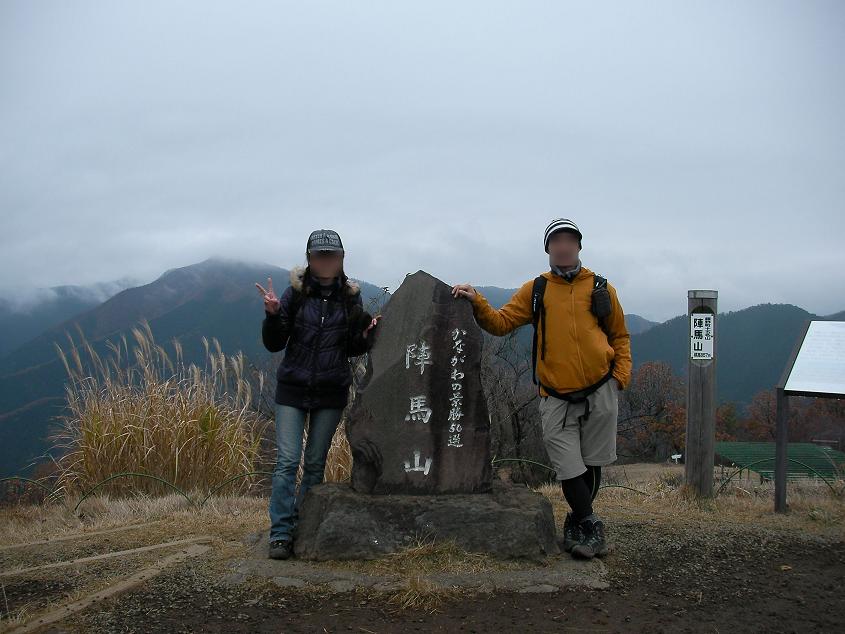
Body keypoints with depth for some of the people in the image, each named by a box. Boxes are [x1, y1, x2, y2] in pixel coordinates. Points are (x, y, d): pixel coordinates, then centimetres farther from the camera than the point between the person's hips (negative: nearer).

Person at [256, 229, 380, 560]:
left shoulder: (350, 297, 3)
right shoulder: (295, 293, -3)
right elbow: (273, 344, -2)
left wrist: (365, 335, -8)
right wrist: (273, 314, -19)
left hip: (331, 394, 2)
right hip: (293, 389, -2)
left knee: (316, 463, 8)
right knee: (287, 461, -7)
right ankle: (281, 533, -3)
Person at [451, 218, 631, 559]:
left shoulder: (601, 289, 6)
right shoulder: (535, 290, 5)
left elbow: (620, 336, 14)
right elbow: (501, 322, -1)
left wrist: (621, 375, 0)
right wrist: (476, 302, -17)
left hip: (600, 393, 1)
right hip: (557, 399, -1)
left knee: (591, 464, 9)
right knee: (570, 469, -4)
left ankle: (577, 525, 28)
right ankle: (590, 525, 16)